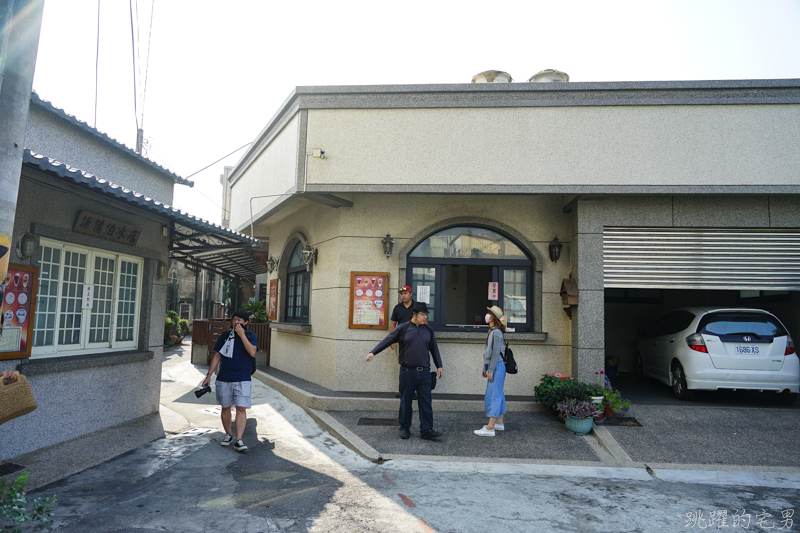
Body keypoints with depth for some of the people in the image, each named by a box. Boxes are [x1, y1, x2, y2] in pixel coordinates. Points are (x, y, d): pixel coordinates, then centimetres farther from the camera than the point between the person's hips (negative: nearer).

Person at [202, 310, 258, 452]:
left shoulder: (251, 336, 3)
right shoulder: (224, 336, 9)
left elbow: (252, 352, -15)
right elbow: (217, 356, 10)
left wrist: (242, 335, -16)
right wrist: (209, 375, 5)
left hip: (242, 379, -2)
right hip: (224, 379, 3)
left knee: (241, 408, -9)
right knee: (225, 407, 11)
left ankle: (238, 440, -8)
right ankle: (228, 435, 29)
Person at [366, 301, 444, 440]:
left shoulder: (428, 330, 10)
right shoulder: (402, 328, 0)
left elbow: (434, 349, 18)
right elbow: (387, 341, -1)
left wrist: (439, 366, 17)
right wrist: (373, 352, -11)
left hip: (424, 372, 3)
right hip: (407, 371, -2)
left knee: (425, 402, 1)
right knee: (406, 401, 7)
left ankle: (426, 430, 8)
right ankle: (404, 428, 21)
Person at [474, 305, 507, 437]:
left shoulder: (496, 332, -15)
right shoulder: (492, 331, 15)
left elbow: (496, 352, -19)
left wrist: (491, 370, -19)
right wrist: (485, 368, 20)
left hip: (496, 366, -10)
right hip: (494, 366, 10)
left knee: (493, 395, -10)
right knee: (498, 395, 14)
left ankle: (490, 428, -10)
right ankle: (499, 423, 22)